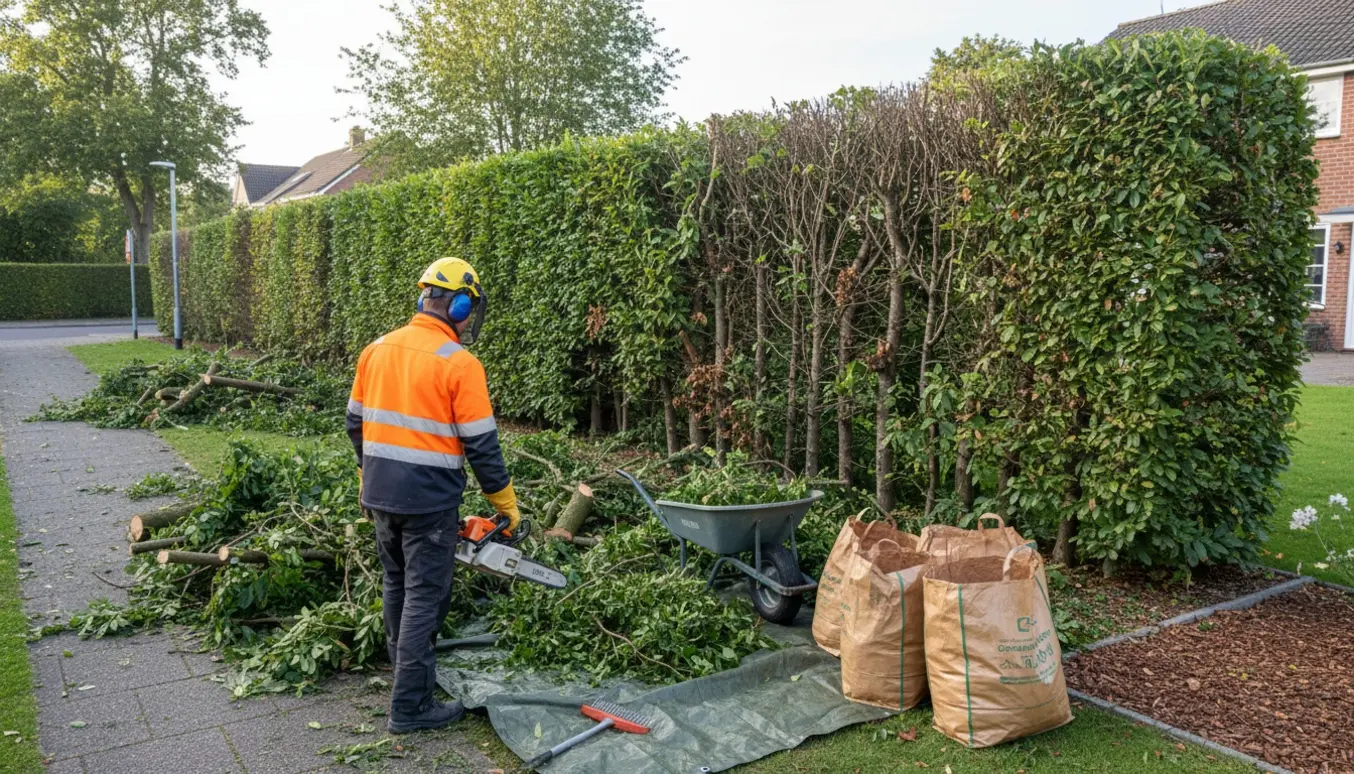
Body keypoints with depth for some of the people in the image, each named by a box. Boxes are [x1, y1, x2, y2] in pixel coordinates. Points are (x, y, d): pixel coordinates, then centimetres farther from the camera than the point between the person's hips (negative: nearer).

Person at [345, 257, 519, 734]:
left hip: (380, 494, 7)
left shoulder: (377, 349, 5)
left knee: (397, 585, 22)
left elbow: (356, 422, 12)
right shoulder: (459, 363, -15)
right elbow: (481, 445, -14)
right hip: (429, 500, -7)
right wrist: (507, 506, -3)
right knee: (425, 597, 3)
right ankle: (410, 707, 9)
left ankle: (407, 670, 40)